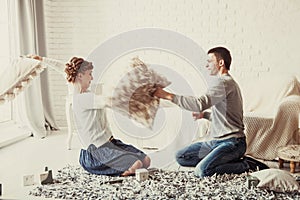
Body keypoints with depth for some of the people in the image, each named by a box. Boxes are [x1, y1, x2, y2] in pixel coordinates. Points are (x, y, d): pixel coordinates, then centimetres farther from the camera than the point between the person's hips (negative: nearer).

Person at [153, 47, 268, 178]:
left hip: (231, 143, -10)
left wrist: (168, 96, -24)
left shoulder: (223, 82, -15)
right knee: (181, 157, 4)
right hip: (216, 141, 10)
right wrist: (204, 114, 14)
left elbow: (200, 104, -29)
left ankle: (246, 165, -7)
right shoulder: (227, 82, 18)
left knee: (201, 171, -27)